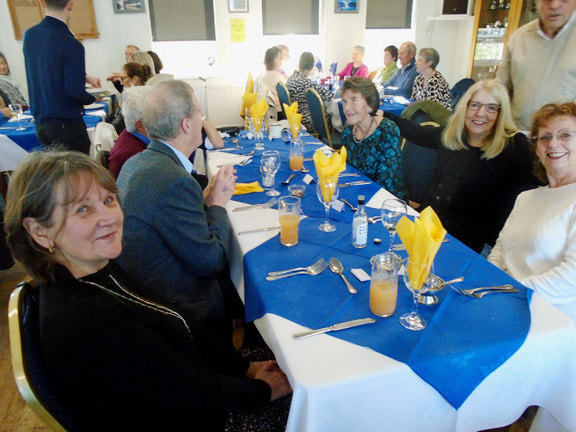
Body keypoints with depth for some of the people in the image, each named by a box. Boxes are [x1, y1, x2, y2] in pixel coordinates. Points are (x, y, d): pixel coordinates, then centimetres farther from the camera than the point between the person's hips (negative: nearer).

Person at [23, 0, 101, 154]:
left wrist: (84, 77, 22)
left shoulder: (29, 35, 4)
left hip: (40, 122, 7)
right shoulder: (72, 45, -19)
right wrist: (93, 98, 0)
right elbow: (74, 91, -21)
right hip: (66, 124, -7)